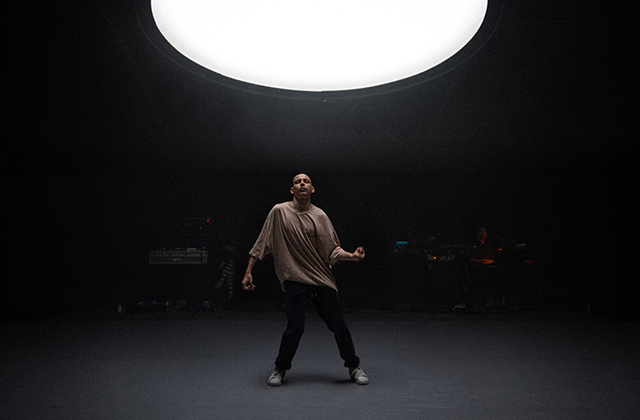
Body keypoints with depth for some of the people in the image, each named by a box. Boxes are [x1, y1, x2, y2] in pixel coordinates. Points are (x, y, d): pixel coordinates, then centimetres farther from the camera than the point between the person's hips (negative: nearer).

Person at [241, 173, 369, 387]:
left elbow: (332, 250, 5)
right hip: (295, 281, -2)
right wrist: (248, 272, 2)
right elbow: (261, 243, 4)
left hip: (323, 280, 2)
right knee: (295, 328, -6)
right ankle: (280, 369, 21)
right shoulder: (279, 211, 0)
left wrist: (352, 255, -13)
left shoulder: (319, 216, 4)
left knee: (338, 325, 3)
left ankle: (354, 367, 24)